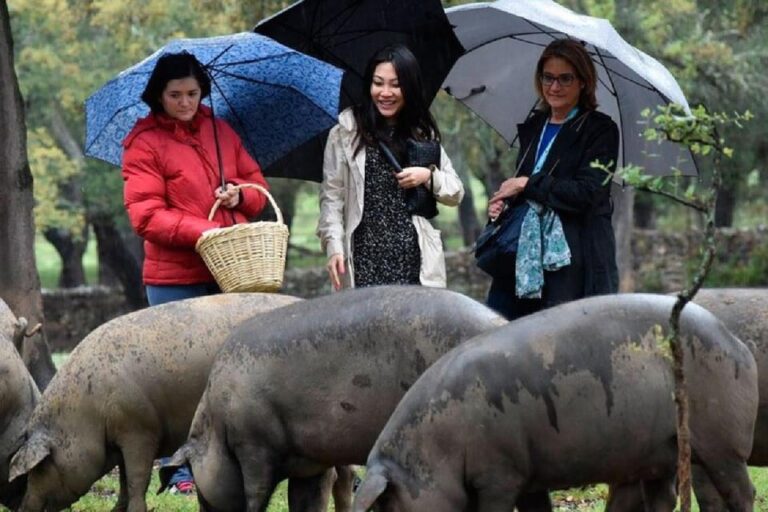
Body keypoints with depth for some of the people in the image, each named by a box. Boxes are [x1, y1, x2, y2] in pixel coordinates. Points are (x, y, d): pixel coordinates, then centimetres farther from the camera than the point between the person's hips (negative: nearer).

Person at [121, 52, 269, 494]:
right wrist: (201, 231, -21)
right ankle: (181, 471, 3)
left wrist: (241, 195, -4)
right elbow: (145, 215, -12)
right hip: (175, 280, -5)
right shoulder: (145, 143, -4)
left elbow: (257, 184, 19)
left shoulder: (221, 132, 12)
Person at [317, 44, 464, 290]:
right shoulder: (345, 133, 6)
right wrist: (334, 247, -9)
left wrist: (429, 176, -2)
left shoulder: (424, 135, 15)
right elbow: (331, 197, 2)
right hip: (365, 259, -2)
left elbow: (456, 194, 17)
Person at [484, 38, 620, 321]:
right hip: (522, 260, 6)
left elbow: (586, 194, -14)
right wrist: (501, 201, 3)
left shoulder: (599, 129, -3)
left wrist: (526, 185, -8)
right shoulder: (533, 127, 17)